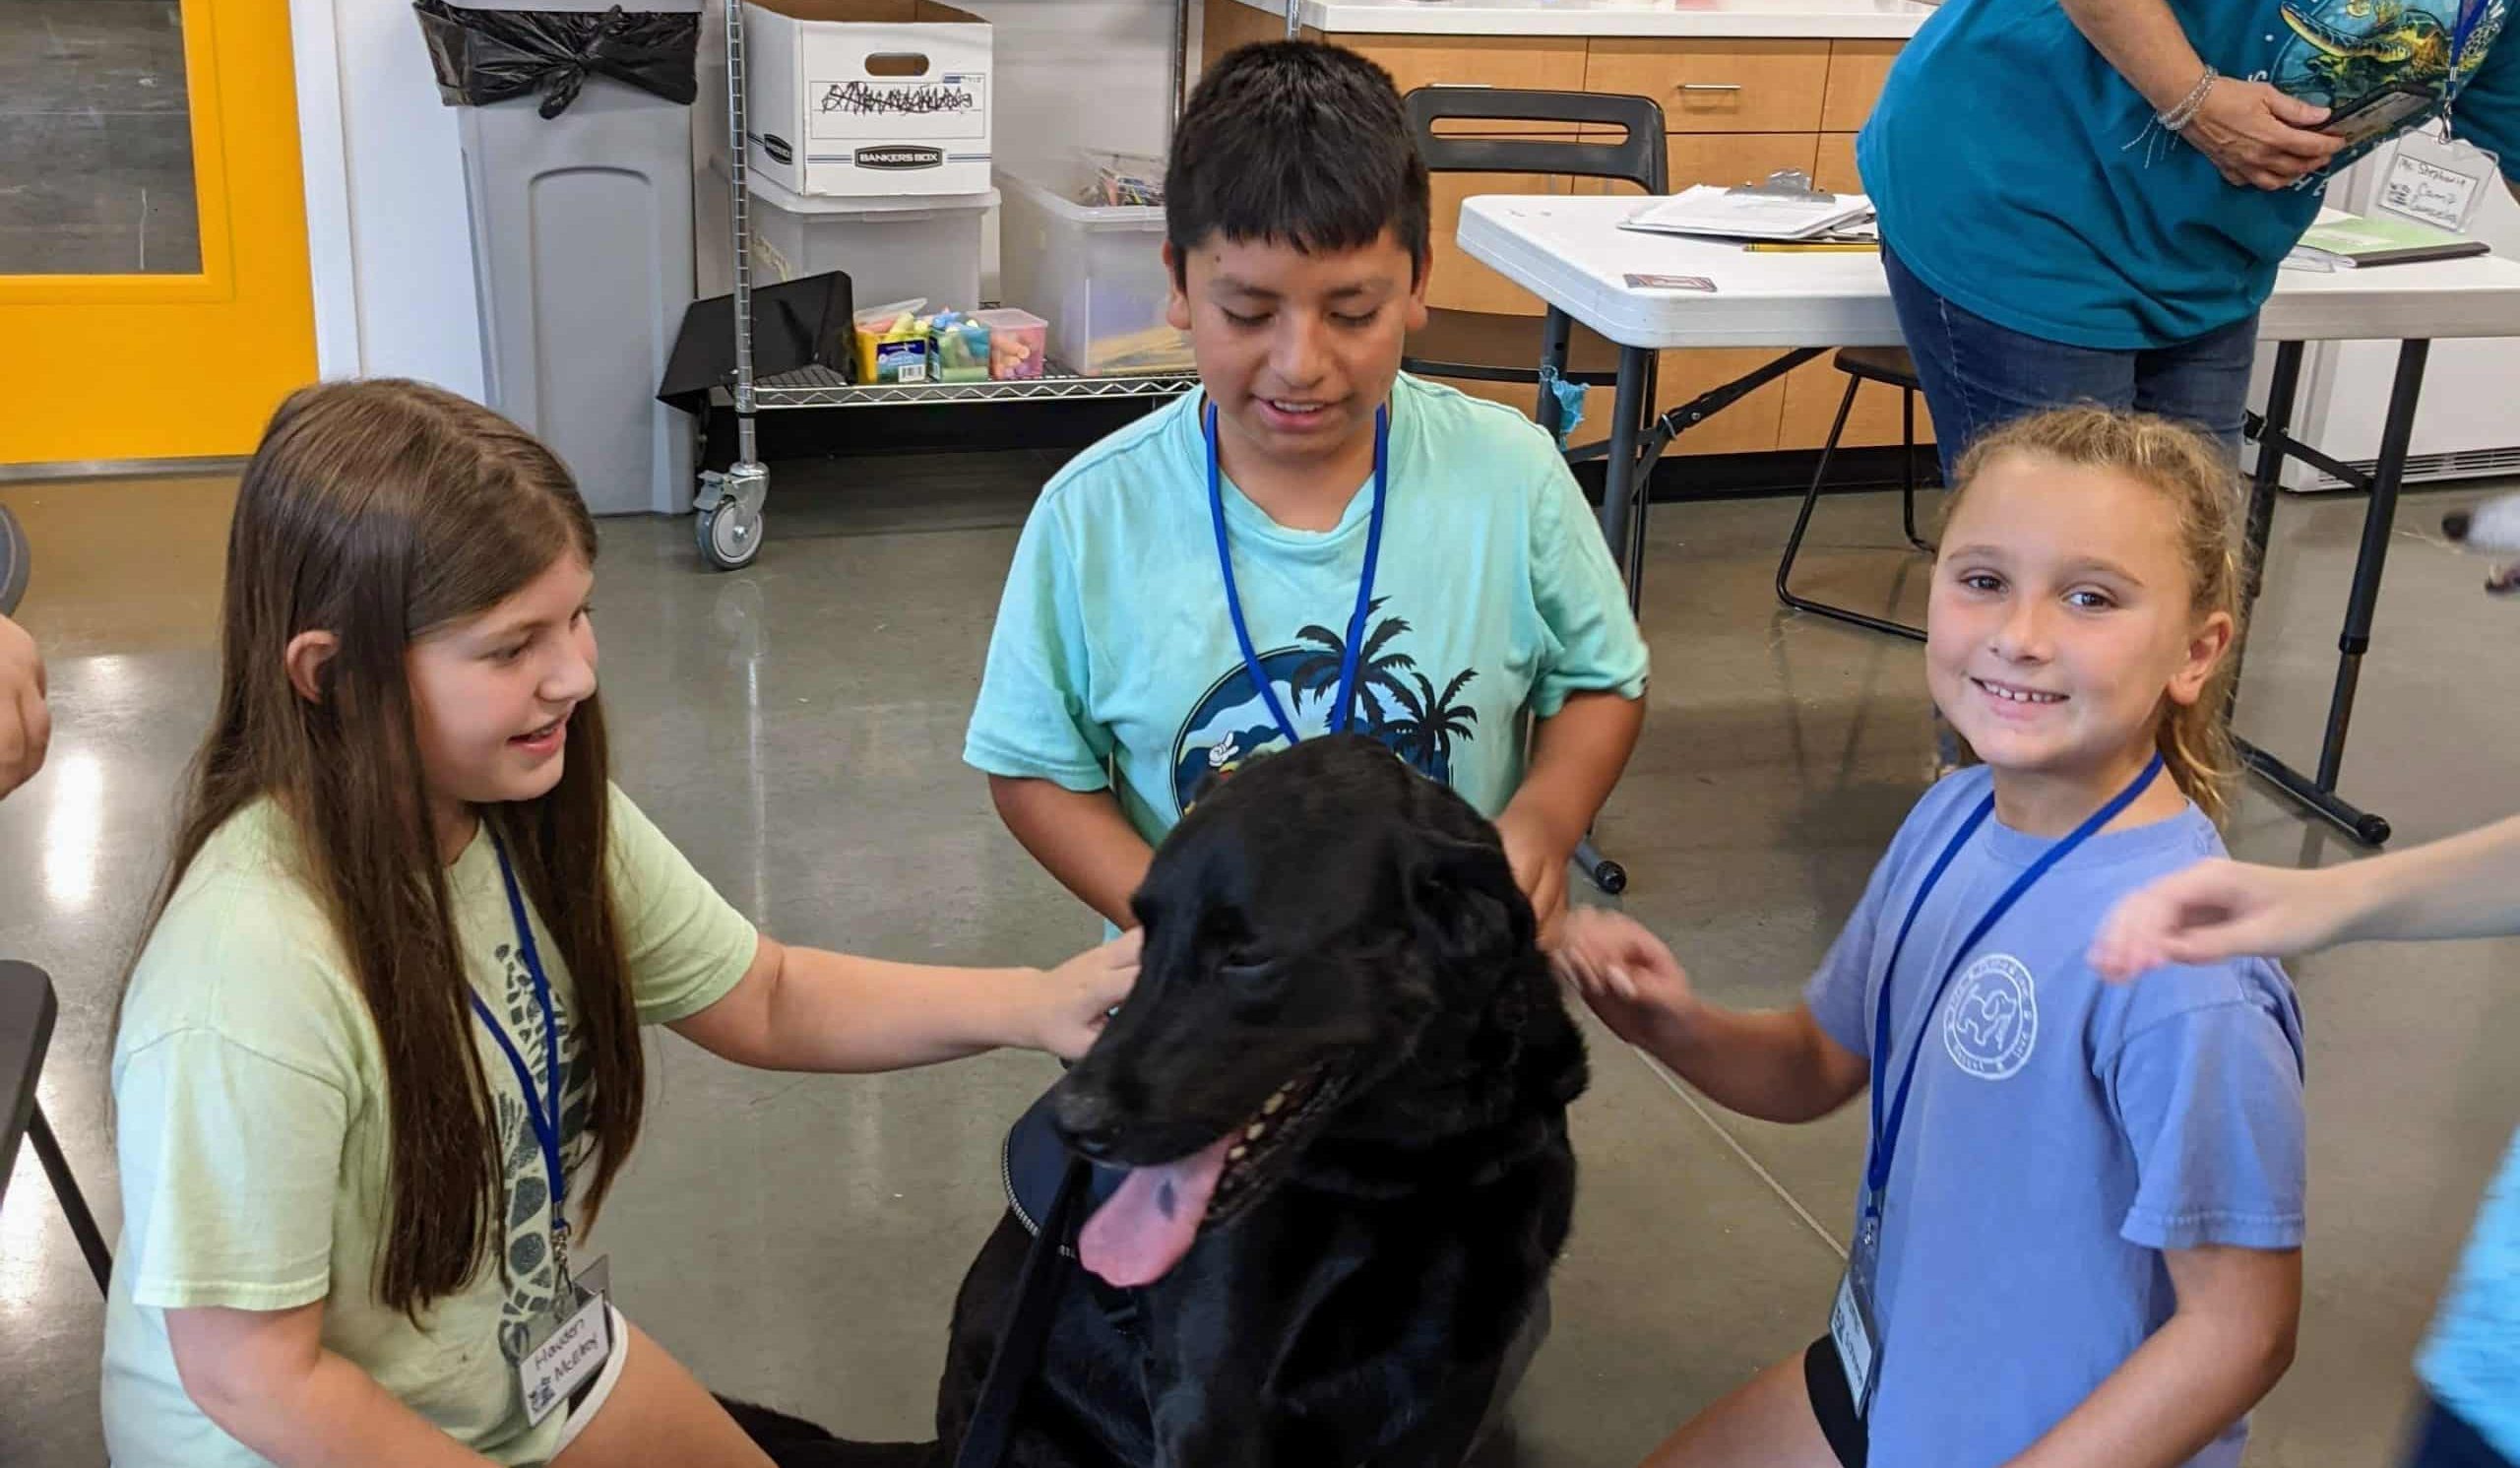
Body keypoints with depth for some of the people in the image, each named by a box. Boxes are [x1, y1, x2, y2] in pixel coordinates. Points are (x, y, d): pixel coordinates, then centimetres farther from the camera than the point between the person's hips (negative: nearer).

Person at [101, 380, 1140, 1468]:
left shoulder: (538, 810, -14)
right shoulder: (249, 969, -34)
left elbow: (764, 1001, -1)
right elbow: (259, 1381, -24)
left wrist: (1033, 1005, -17)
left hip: (536, 1359, 6)